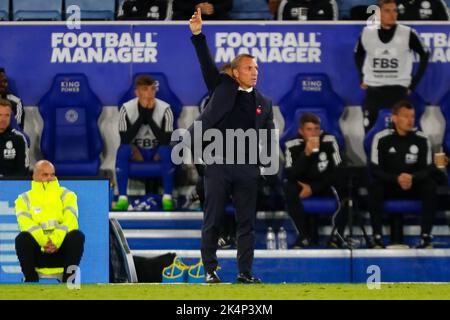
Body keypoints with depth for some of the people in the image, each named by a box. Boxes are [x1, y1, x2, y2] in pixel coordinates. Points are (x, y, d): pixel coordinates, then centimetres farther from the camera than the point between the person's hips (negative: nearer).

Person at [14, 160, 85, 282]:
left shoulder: (66, 195, 15)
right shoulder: (24, 199, 13)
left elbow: (70, 221, -3)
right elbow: (26, 224, -6)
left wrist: (56, 241, -23)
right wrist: (44, 241, -25)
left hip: (62, 248, 1)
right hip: (37, 252, 0)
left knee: (77, 235, -30)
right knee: (22, 238, -32)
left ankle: (68, 281, -23)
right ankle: (31, 280, -20)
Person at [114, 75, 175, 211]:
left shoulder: (164, 109, -15)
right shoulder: (127, 109, -13)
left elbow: (166, 141, -23)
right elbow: (125, 140, -21)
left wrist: (149, 118, -29)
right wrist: (141, 117, -27)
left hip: (157, 154, -1)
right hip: (137, 153, 1)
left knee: (166, 150, -34)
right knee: (123, 150, -31)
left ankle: (167, 197, -26)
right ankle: (122, 198, -28)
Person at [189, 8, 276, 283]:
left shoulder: (264, 103, 13)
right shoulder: (224, 86, 8)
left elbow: (270, 138, 11)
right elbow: (207, 64, -4)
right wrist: (198, 34, -16)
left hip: (247, 167, 2)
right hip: (218, 163, -2)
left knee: (247, 222, 4)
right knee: (213, 221, 0)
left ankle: (245, 273, 10)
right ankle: (210, 270, 7)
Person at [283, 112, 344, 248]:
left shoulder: (329, 141, -14)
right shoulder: (292, 145, -14)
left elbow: (338, 171, -12)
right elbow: (290, 175, -24)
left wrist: (313, 188, -18)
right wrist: (306, 154, -35)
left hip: (325, 185, 0)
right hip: (303, 185, 0)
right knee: (288, 189, -32)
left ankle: (338, 235, -17)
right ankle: (305, 236, -22)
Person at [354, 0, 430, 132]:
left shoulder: (408, 34, -7)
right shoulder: (367, 33, 0)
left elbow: (424, 55, 4)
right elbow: (358, 55, 19)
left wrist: (413, 83, 1)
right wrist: (363, 78, 11)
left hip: (398, 89, -2)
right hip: (373, 90, 2)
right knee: (366, 130, 2)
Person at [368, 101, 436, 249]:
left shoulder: (421, 139, -6)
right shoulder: (382, 138, -11)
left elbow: (427, 169, -5)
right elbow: (375, 170, -13)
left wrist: (412, 178, -28)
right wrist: (396, 179, -29)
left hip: (414, 185, 1)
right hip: (389, 185, -1)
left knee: (430, 187, -29)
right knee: (375, 188, -33)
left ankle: (426, 236, -27)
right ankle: (377, 237, -30)